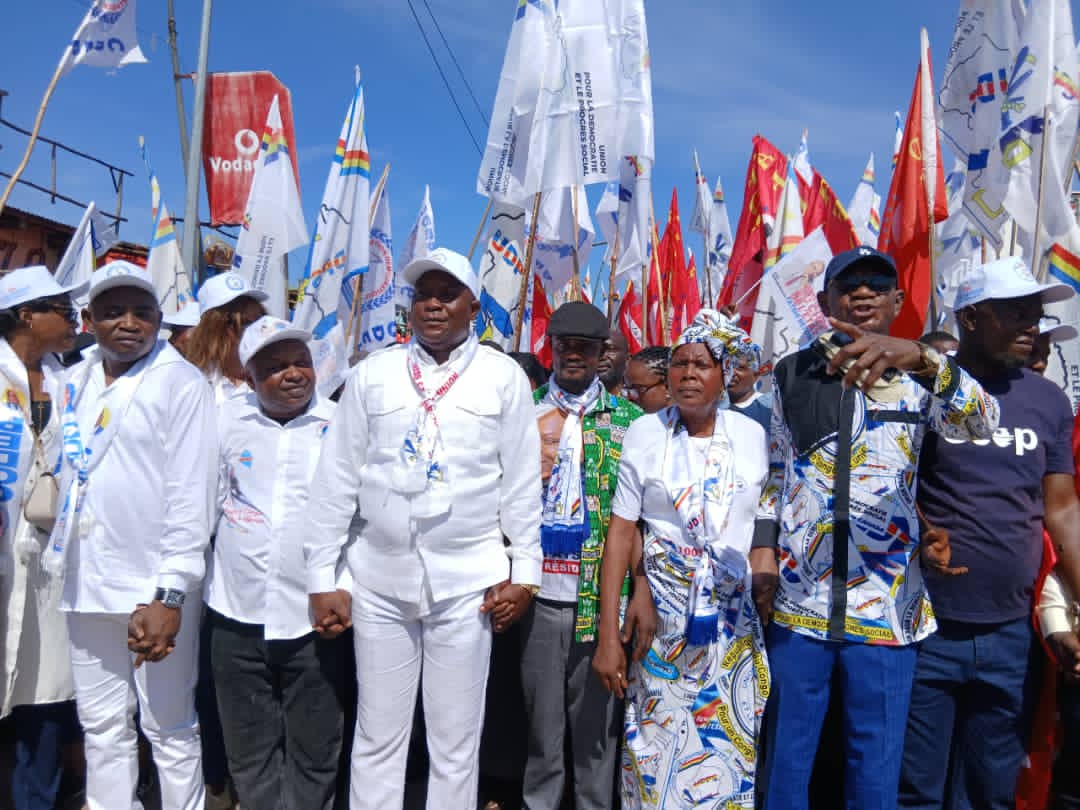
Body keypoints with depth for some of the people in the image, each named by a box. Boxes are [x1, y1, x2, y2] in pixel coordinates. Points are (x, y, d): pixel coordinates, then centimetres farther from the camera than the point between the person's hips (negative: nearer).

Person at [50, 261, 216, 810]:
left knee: (169, 728, 6)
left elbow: (192, 494, -13)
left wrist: (170, 593, -18)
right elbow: (68, 477, 16)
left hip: (156, 586, -5)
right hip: (87, 583, 6)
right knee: (101, 726, 16)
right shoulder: (75, 382, 11)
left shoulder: (182, 383, -8)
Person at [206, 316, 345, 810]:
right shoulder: (226, 421, 3)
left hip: (313, 618, -2)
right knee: (249, 751, 16)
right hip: (237, 616, 3)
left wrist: (345, 585, -7)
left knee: (313, 752, 11)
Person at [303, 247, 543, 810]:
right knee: (377, 737, 13)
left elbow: (522, 482, 2)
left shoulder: (504, 376, 1)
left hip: (466, 582, -1)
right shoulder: (372, 373, 4)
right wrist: (322, 578, 2)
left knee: (456, 741, 11)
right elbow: (335, 479, 4)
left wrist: (524, 572, -1)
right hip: (378, 578, 2)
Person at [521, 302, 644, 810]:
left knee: (596, 720, 11)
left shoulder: (630, 419, 4)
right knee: (542, 720, 11)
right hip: (541, 594, 1)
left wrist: (642, 587, -7)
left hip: (603, 596, 0)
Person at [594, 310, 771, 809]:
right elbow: (620, 533, -5)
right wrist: (608, 635, -8)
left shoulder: (753, 436, 1)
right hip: (662, 621, -1)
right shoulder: (644, 433, -3)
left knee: (730, 751, 8)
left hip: (738, 624, 1)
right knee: (656, 750, 6)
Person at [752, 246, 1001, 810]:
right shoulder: (791, 374, 6)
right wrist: (762, 547, 2)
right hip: (799, 597, 1)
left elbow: (982, 423, -20)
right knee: (787, 753, 12)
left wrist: (921, 358, -37)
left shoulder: (918, 378, 1)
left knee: (876, 762, 12)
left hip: (885, 603, -1)